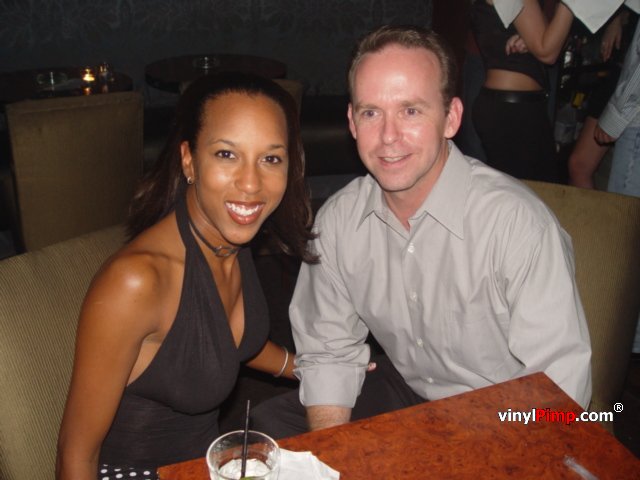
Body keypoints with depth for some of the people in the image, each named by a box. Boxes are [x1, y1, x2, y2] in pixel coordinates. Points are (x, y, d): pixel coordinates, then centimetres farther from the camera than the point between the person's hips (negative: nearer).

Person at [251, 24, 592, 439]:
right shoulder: (337, 220, -7)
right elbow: (328, 352, 1)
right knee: (270, 421, -7)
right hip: (403, 392, 5)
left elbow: (559, 391, -23)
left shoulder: (520, 223, -26)